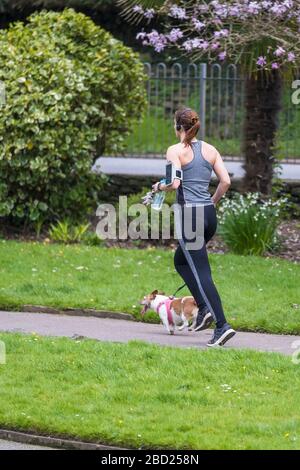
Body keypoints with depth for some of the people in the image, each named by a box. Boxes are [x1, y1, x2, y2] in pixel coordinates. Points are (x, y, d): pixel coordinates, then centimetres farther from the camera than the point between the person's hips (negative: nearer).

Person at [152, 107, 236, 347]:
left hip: (189, 214, -7)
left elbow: (175, 183, -17)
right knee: (181, 260, 25)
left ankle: (222, 325, -15)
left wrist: (160, 187, 3)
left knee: (201, 271, -6)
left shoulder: (176, 150, -6)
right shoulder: (210, 150, 10)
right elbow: (225, 181, 5)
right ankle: (206, 308, 12)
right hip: (209, 214, 7)